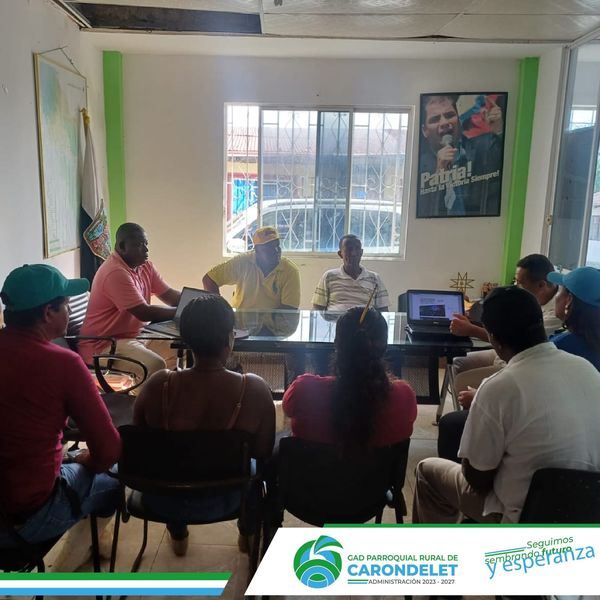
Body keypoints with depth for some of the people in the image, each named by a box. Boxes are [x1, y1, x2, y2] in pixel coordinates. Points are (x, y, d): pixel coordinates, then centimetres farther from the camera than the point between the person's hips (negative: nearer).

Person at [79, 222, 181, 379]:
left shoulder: (144, 266, 6)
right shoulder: (115, 273, -23)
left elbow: (169, 294, 7)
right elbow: (145, 313, -25)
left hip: (137, 335, 9)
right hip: (104, 345, -9)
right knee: (156, 366, -30)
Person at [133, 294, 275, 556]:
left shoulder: (157, 385, -24)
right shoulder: (254, 389, -25)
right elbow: (262, 452, -10)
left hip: (162, 499, 1)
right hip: (224, 500, -1)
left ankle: (178, 536, 53)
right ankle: (248, 534, 50)